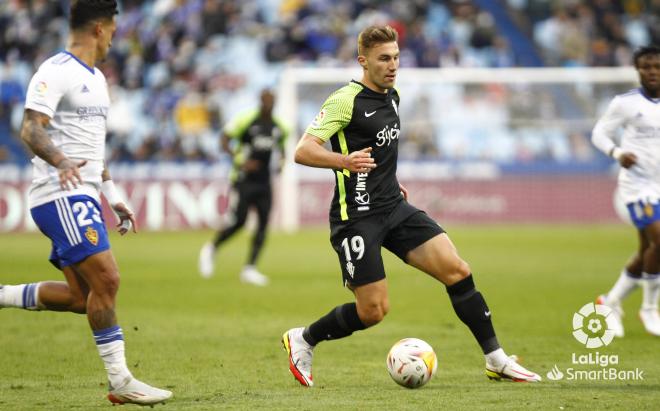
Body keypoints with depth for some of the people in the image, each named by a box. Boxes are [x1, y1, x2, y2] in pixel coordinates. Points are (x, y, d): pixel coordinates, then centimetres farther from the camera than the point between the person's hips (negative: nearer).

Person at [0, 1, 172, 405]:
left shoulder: (96, 79, 20)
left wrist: (114, 196, 26)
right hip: (60, 195, -10)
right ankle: (120, 381, -10)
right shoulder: (56, 72, -10)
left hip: (83, 197, 10)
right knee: (106, 279, -15)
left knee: (80, 296, 4)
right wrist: (60, 162, -38)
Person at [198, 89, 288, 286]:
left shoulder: (279, 127, 7)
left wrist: (281, 160, 6)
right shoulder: (246, 120, -10)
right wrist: (241, 160, -19)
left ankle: (250, 268, 1)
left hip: (264, 180, 5)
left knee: (263, 224, -4)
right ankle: (210, 249, 18)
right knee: (237, 222, -9)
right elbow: (225, 142, -7)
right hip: (244, 179, -5)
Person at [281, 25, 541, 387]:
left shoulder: (392, 96, 11)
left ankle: (496, 360, 1)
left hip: (395, 208, 7)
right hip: (357, 217, -7)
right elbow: (303, 151, -23)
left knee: (457, 271, -6)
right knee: (374, 311, -7)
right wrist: (345, 161, -40)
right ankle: (302, 340, 17)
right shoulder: (346, 100, -14)